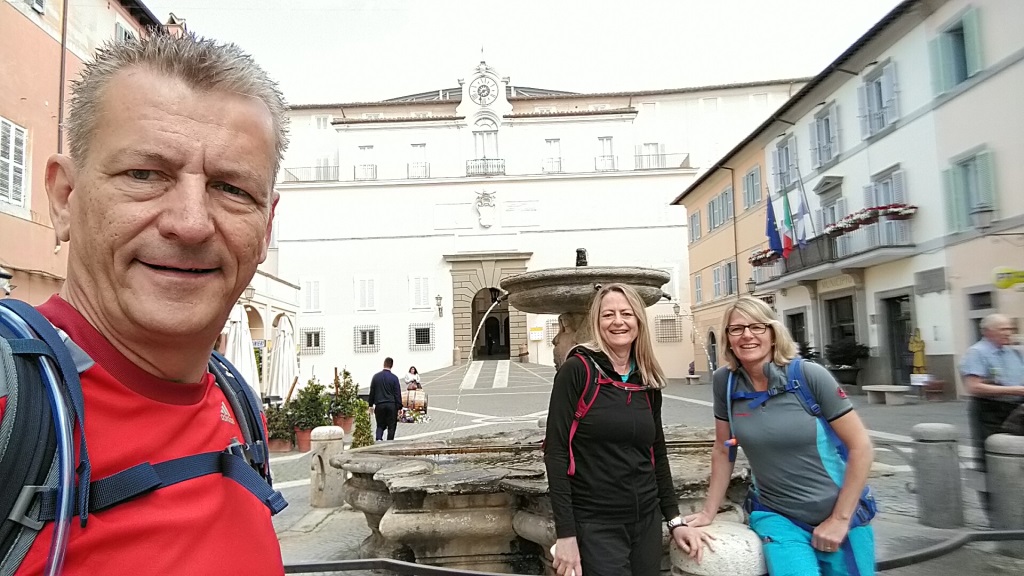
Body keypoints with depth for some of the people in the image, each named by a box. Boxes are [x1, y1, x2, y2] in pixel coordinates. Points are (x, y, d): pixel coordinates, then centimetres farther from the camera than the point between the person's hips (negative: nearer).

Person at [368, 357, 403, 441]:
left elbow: (372, 392, 9)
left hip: (379, 405, 2)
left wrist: (371, 405, 17)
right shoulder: (394, 378, -4)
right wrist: (399, 407, 0)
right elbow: (398, 394, -4)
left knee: (380, 425, 12)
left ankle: (378, 439, -12)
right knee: (391, 426, 7)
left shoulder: (376, 376, 4)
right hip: (391, 405, -2)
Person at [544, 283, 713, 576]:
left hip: (647, 521, 6)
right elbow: (556, 452, -13)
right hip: (594, 525, -5)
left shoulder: (649, 382, 6)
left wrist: (674, 520, 11)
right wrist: (565, 533, -16)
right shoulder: (577, 370, -11)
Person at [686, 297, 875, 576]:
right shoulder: (724, 381, -7)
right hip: (775, 516, 1)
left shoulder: (810, 375, -15)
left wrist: (840, 519, -9)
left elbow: (861, 446, -10)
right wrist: (709, 511, 4)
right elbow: (723, 450, 3)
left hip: (837, 516, -1)